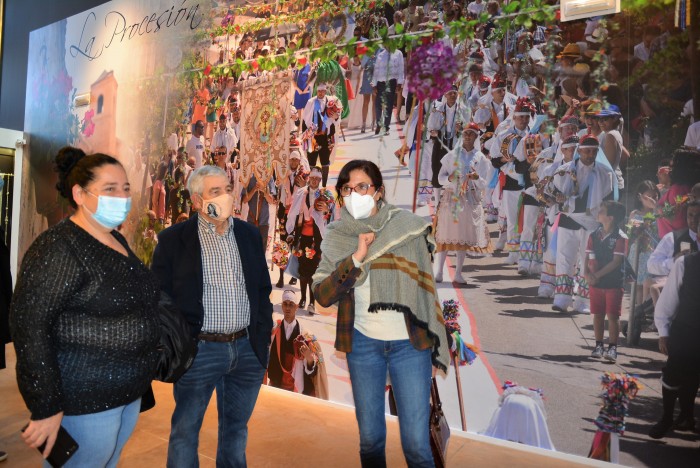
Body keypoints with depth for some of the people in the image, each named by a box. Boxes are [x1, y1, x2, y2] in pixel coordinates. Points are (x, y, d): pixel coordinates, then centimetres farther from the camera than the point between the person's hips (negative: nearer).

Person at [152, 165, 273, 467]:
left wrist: (263, 336, 7)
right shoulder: (173, 239, -6)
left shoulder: (250, 234, 5)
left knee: (236, 427, 19)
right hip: (200, 349, -3)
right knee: (185, 430, 12)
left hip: (247, 349, 4)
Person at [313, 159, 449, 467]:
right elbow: (322, 296, -9)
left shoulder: (408, 227, -5)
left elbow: (426, 288, 1)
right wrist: (356, 258, -19)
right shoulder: (336, 238, 0)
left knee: (417, 441, 1)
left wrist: (437, 341, 2)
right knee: (370, 437, 14)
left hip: (409, 343, -1)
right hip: (363, 343, 2)